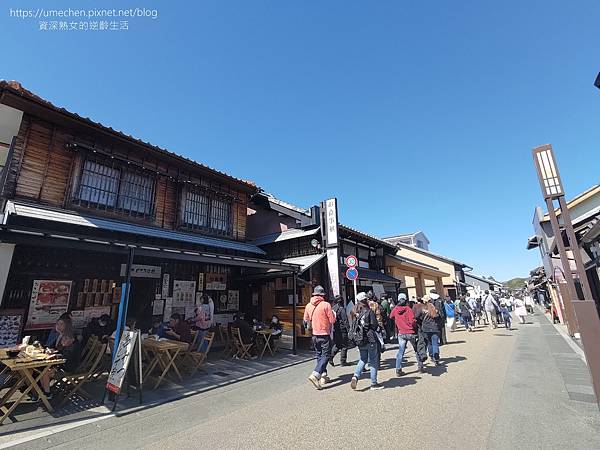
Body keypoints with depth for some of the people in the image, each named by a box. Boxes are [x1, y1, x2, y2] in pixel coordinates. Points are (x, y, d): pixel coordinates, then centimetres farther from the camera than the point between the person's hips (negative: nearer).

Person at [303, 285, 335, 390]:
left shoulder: (308, 305, 0)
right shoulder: (326, 305, -15)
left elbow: (306, 320, 11)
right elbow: (332, 320, -11)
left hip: (315, 335, 6)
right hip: (325, 334, -5)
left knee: (319, 355, 19)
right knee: (326, 355, 1)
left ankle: (323, 376, 26)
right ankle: (315, 375, -12)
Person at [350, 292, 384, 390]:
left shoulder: (355, 312, 3)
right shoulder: (369, 311, -14)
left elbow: (353, 327, 7)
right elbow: (375, 325, -12)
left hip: (360, 340, 5)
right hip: (370, 339, -5)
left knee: (363, 359, 19)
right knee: (373, 361, 10)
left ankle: (355, 376, 1)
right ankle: (374, 383, 17)